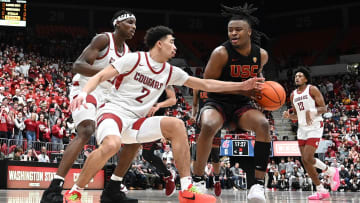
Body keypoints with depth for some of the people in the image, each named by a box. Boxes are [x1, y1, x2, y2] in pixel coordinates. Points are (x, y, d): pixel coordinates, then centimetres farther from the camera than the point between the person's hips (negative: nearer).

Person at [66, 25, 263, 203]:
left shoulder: (171, 72, 11)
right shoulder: (134, 59, -6)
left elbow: (205, 84, 16)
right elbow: (100, 76, -8)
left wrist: (241, 86, 14)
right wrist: (83, 93, -28)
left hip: (135, 122, 6)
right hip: (113, 111, -6)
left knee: (176, 125, -14)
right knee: (112, 144, -39)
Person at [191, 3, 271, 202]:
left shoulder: (261, 55, 0)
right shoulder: (221, 53, -15)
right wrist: (242, 89, -20)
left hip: (243, 106, 4)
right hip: (217, 103, -3)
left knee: (263, 124, -28)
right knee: (208, 125, -36)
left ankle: (258, 184, -27)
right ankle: (198, 181, -22)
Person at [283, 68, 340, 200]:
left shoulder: (312, 90, -5)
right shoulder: (293, 95, 14)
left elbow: (324, 108, -10)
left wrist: (311, 111, -28)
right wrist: (288, 115, -1)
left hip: (314, 127, -7)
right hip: (302, 128, 7)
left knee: (308, 158, -18)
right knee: (305, 161, 1)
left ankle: (331, 172, 8)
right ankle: (321, 191, 9)